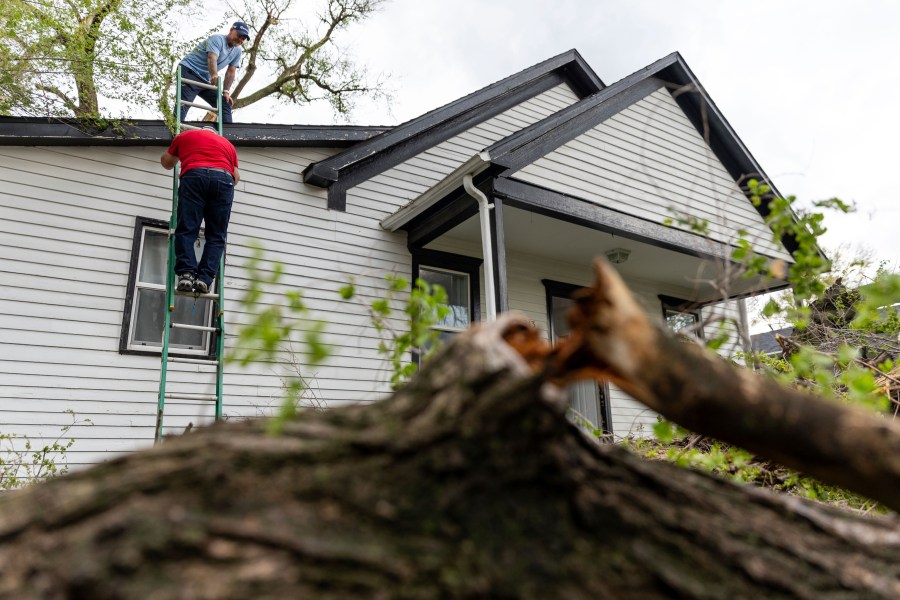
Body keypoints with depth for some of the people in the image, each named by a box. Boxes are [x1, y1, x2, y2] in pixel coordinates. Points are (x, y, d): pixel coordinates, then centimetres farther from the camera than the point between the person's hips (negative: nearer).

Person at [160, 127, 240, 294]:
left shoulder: (185, 135, 30)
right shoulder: (227, 143, 33)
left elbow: (166, 162, 37)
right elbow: (236, 176, 30)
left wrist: (179, 156, 58)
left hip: (194, 175, -1)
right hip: (224, 178, 1)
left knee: (186, 230, -1)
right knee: (216, 236, 2)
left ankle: (186, 274, -17)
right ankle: (204, 279, -11)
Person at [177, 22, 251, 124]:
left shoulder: (237, 51, 10)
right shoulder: (217, 39, -12)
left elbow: (231, 72, 8)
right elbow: (212, 59, -30)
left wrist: (225, 92, -3)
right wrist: (214, 75, -49)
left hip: (205, 80, 8)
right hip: (189, 72, -8)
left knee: (225, 105, 2)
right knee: (182, 105, -20)